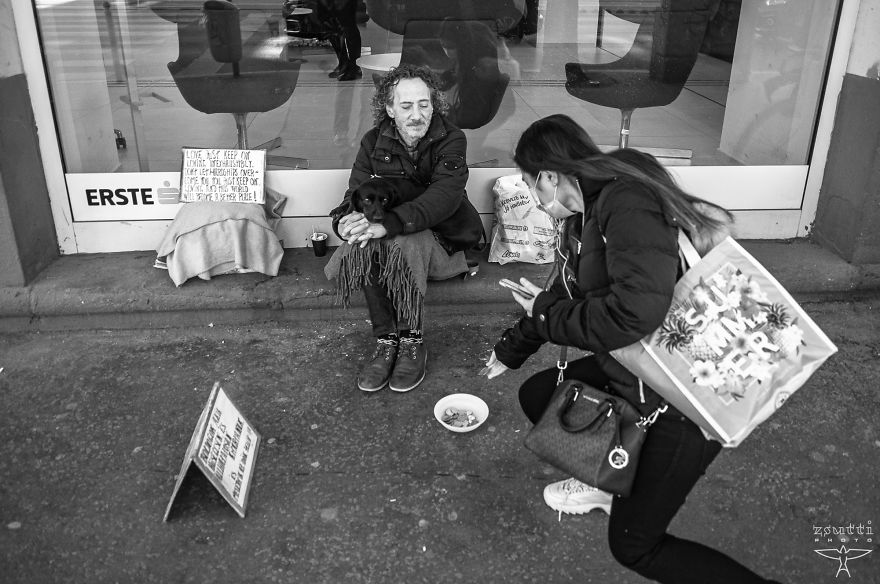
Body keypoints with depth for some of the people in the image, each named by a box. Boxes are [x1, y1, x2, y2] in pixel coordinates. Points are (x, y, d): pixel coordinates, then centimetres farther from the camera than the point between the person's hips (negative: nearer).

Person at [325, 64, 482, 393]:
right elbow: (357, 193, -7)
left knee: (400, 243, -36)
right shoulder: (374, 142, 1)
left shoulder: (451, 140, -12)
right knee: (361, 246, -30)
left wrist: (386, 224, -44)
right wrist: (346, 220, -34)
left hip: (439, 234, -3)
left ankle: (412, 342, -21)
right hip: (388, 234, 4)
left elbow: (443, 197, -29)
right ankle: (386, 341, -20)